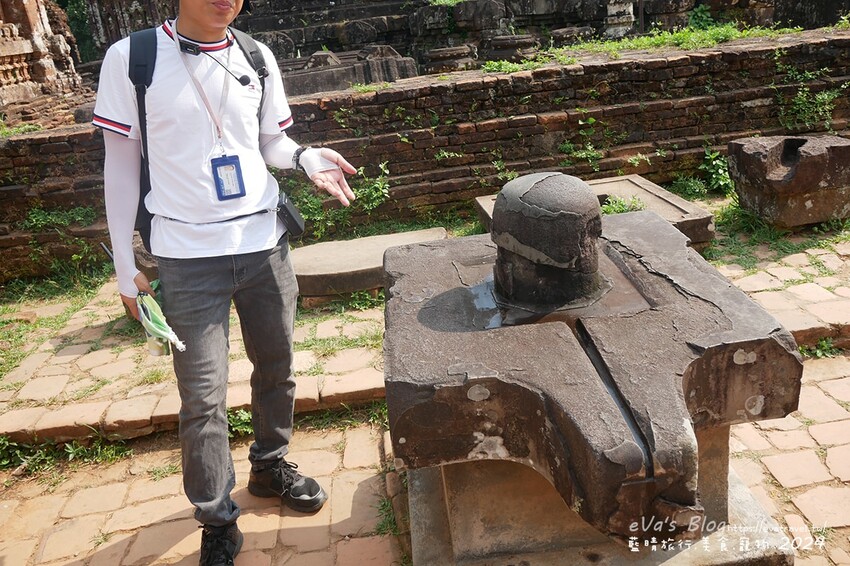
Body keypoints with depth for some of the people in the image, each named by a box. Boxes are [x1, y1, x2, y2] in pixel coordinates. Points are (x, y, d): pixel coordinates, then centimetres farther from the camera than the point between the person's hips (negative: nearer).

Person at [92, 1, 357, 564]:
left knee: (277, 367, 16)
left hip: (265, 244, 4)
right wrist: (126, 265, -1)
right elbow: (122, 164, 0)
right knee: (203, 397, 0)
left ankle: (270, 464, 41)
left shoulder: (258, 58, 4)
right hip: (188, 256, -3)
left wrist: (306, 157, -9)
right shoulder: (132, 58, -5)